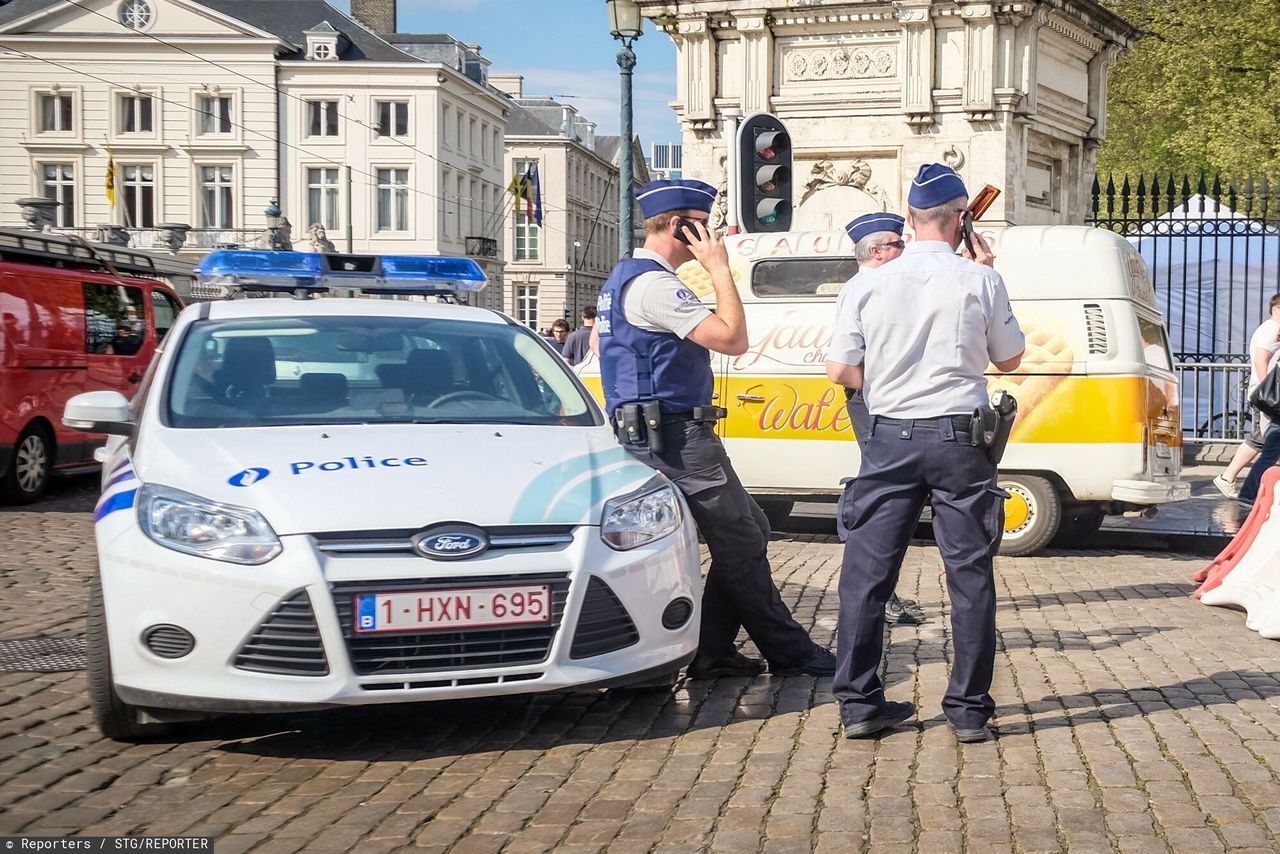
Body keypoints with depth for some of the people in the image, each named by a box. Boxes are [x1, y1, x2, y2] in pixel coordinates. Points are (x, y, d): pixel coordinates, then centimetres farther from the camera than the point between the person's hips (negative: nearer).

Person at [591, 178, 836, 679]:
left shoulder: (623, 277, 17)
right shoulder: (655, 284, -17)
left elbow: (597, 339, 31)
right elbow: (733, 339, -22)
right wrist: (720, 268, -15)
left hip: (649, 434, 11)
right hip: (677, 437, -11)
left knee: (745, 535, 13)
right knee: (741, 541, -2)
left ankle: (713, 652, 15)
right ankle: (788, 652, 7)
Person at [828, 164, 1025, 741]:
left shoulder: (869, 283, -1)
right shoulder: (981, 281, -4)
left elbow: (843, 373, 2)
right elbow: (1010, 358, 11)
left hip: (891, 439, 1)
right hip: (960, 439, -1)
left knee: (866, 570, 7)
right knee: (969, 573, 6)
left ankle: (858, 703, 9)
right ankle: (969, 709, 9)